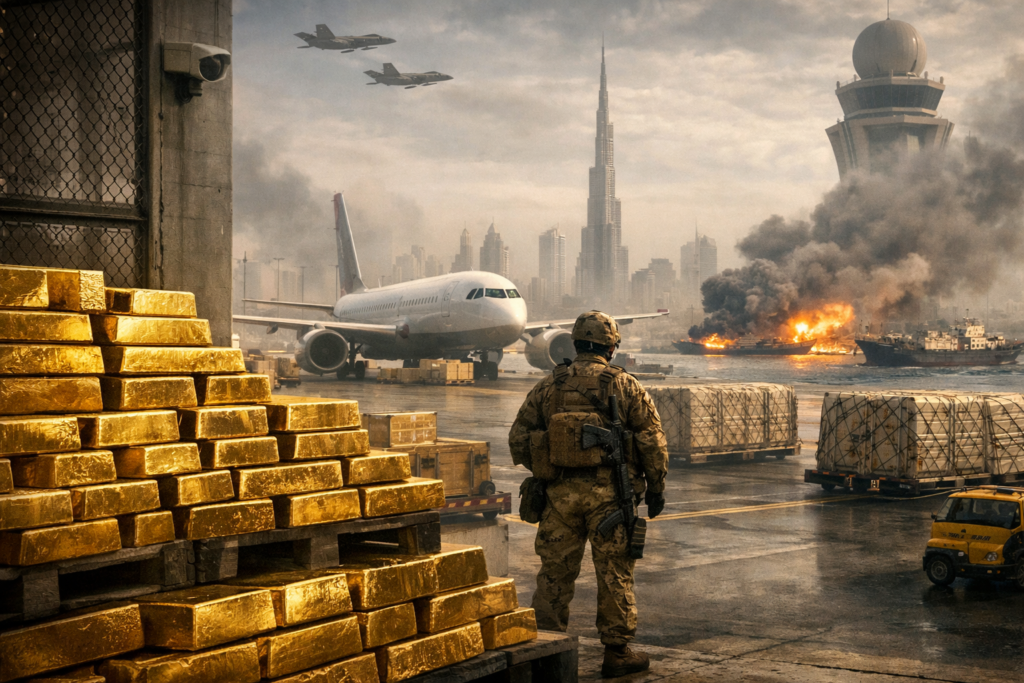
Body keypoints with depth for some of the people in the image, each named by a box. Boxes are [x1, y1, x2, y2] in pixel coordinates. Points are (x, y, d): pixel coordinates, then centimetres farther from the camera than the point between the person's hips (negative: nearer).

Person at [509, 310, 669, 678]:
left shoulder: (548, 386, 5)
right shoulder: (626, 386, -2)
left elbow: (518, 439, 7)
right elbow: (652, 440, -3)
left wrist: (543, 469, 22)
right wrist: (656, 487, 7)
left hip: (560, 493, 2)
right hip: (609, 492, -2)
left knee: (555, 572, 10)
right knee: (615, 574, 6)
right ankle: (617, 653, 12)